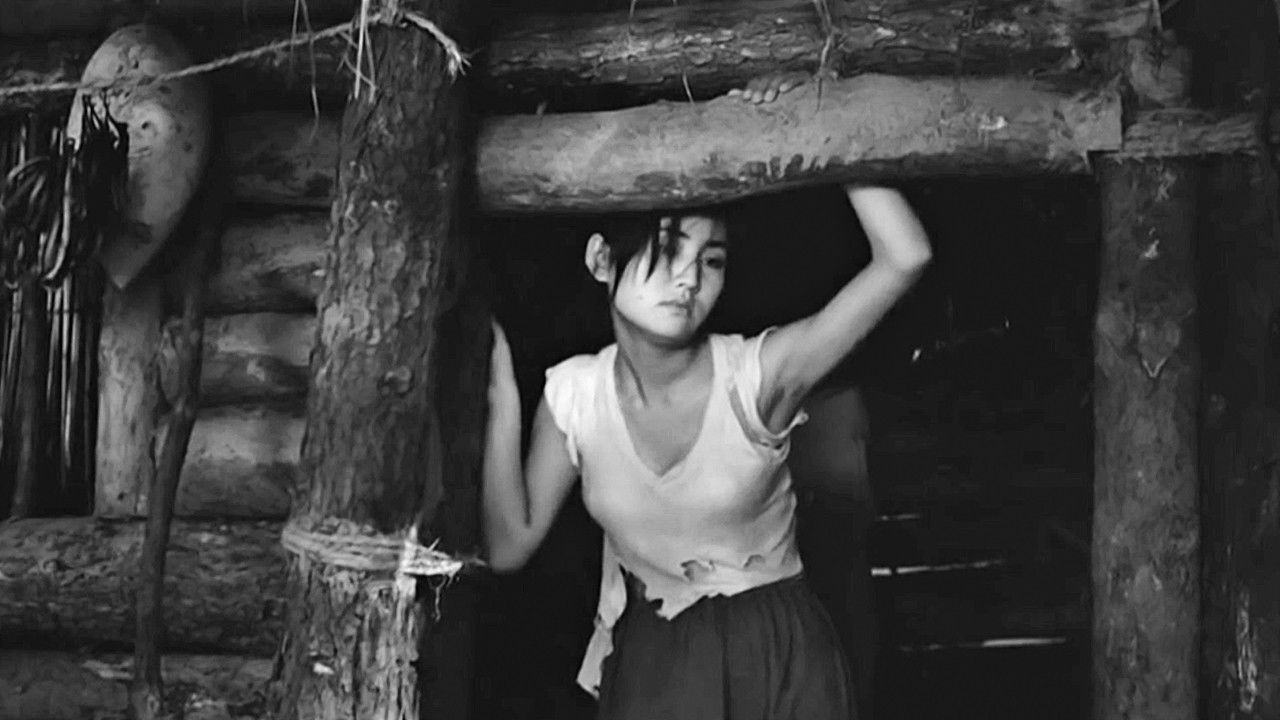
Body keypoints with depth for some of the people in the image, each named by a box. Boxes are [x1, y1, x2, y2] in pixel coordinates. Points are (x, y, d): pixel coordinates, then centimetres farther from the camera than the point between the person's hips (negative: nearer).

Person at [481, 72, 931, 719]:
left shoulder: (757, 374, -18)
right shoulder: (574, 393, -7)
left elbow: (905, 257, -30)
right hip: (648, 660, 2)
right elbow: (508, 547, -7)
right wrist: (502, 400, -14)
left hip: (778, 663, -2)